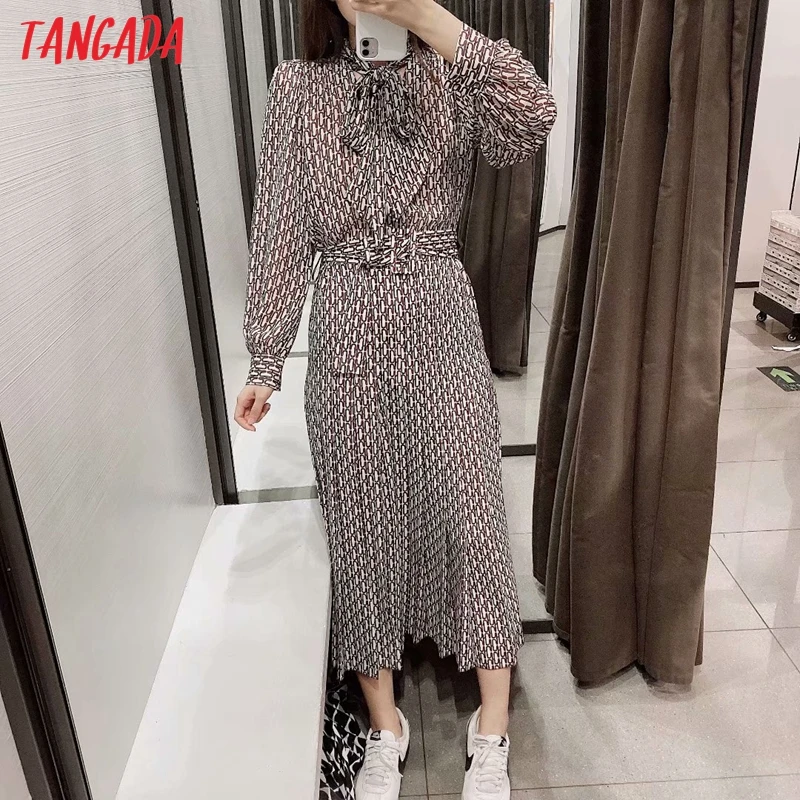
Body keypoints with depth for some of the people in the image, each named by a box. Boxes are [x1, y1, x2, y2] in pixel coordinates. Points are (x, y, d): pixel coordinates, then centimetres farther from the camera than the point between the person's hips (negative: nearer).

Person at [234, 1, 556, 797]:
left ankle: (491, 735, 24)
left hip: (442, 326, 0)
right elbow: (279, 230, 1)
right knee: (362, 523, 9)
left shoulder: (450, 75, 3)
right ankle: (384, 728, 30)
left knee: (471, 519, 3)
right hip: (346, 334, 1)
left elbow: (531, 121, -19)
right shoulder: (297, 85, 4)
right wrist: (265, 360, -1)